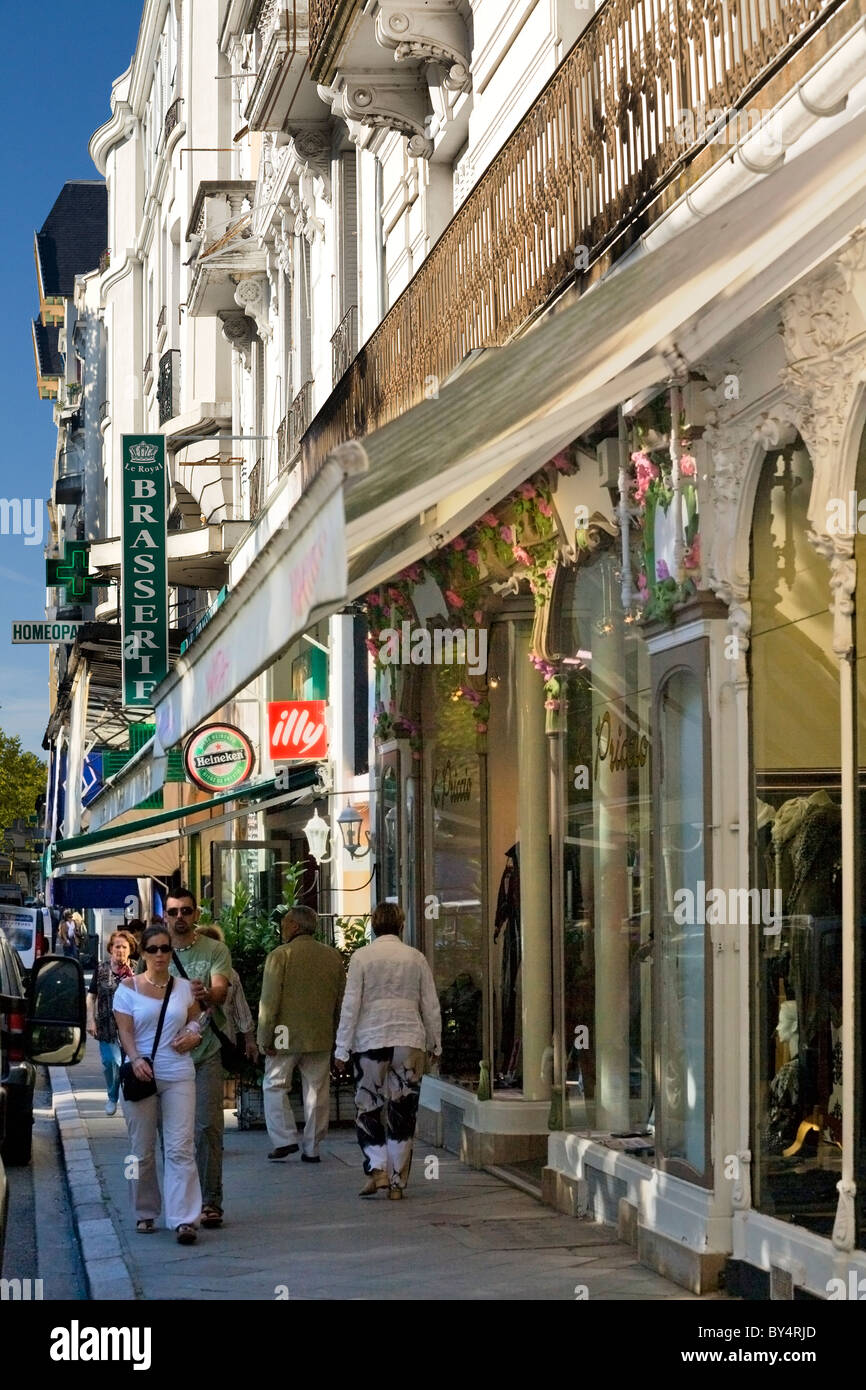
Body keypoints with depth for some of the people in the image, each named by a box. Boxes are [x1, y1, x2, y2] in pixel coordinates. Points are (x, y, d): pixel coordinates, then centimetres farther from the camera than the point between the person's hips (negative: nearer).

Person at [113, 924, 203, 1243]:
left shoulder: (184, 987, 9)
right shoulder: (128, 988, 3)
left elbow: (197, 1019, 22)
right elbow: (125, 1031, -3)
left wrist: (194, 1034, -1)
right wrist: (136, 1059, -20)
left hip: (178, 1076, 1)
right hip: (142, 1074, -1)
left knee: (180, 1148, -8)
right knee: (142, 1151, 6)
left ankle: (184, 1219, -11)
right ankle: (145, 1213, 20)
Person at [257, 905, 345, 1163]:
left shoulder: (280, 955, -9)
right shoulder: (332, 956, 7)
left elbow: (269, 1001, -11)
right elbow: (341, 1000, 12)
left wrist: (266, 1038, -6)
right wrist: (335, 1033, 19)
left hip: (287, 1037, -4)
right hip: (321, 1039, 4)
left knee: (275, 1086, 8)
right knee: (317, 1091, 8)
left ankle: (285, 1139, -3)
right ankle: (312, 1149, 10)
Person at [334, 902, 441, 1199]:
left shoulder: (362, 957, -2)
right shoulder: (416, 958, 5)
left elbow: (351, 1005, -4)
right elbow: (431, 1006, 8)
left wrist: (342, 1048, 1)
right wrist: (434, 1044, 19)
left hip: (370, 1041, -2)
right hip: (409, 1041, 2)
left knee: (367, 1109, 9)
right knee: (402, 1113, 5)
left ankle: (377, 1168, -8)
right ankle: (398, 1182, 7)